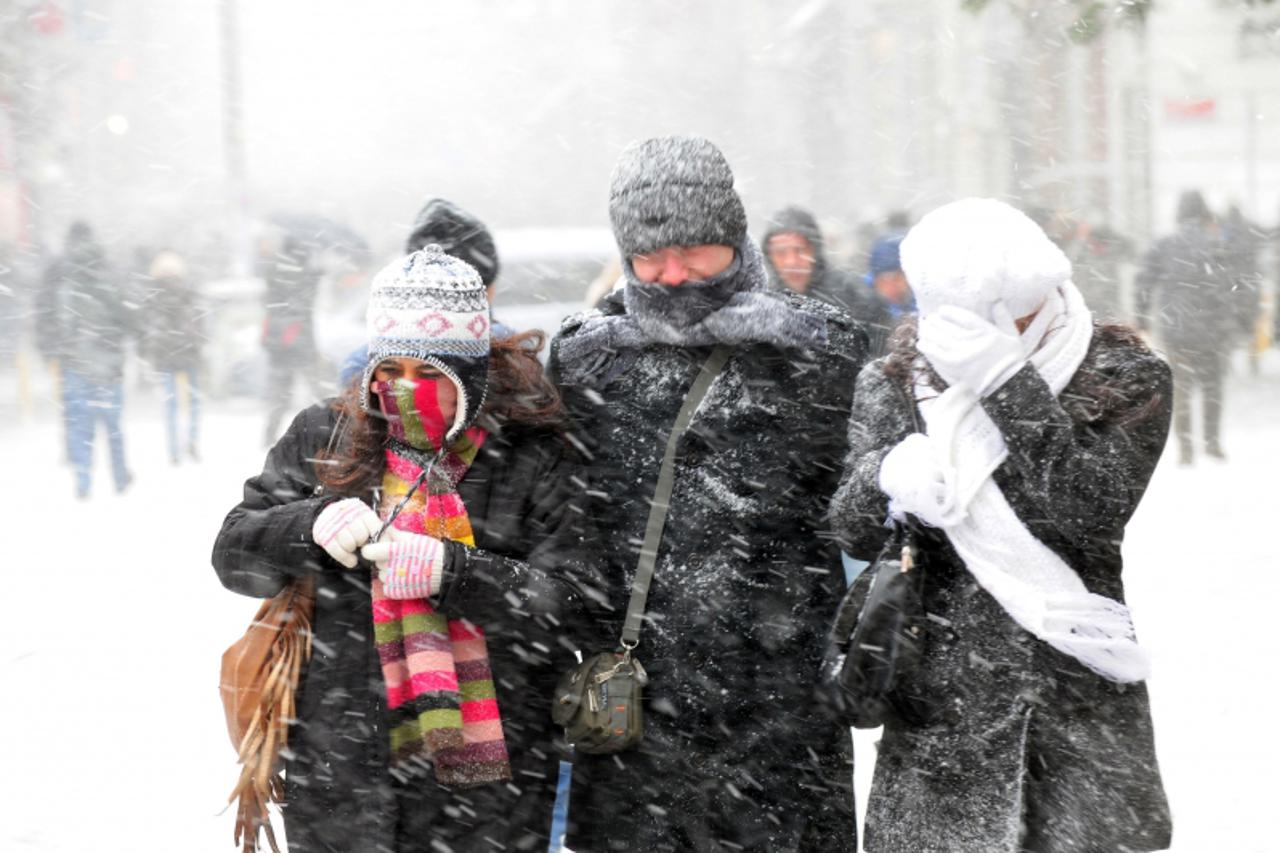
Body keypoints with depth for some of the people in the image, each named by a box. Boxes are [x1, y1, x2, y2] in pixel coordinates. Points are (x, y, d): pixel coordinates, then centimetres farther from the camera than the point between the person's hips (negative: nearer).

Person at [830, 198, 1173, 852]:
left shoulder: (1126, 376, -1)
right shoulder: (896, 382, 5)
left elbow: (1093, 513, -16)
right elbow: (853, 534, -1)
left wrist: (1009, 385, -22)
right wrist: (885, 477, -24)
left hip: (1083, 700, -1)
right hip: (941, 702, 1)